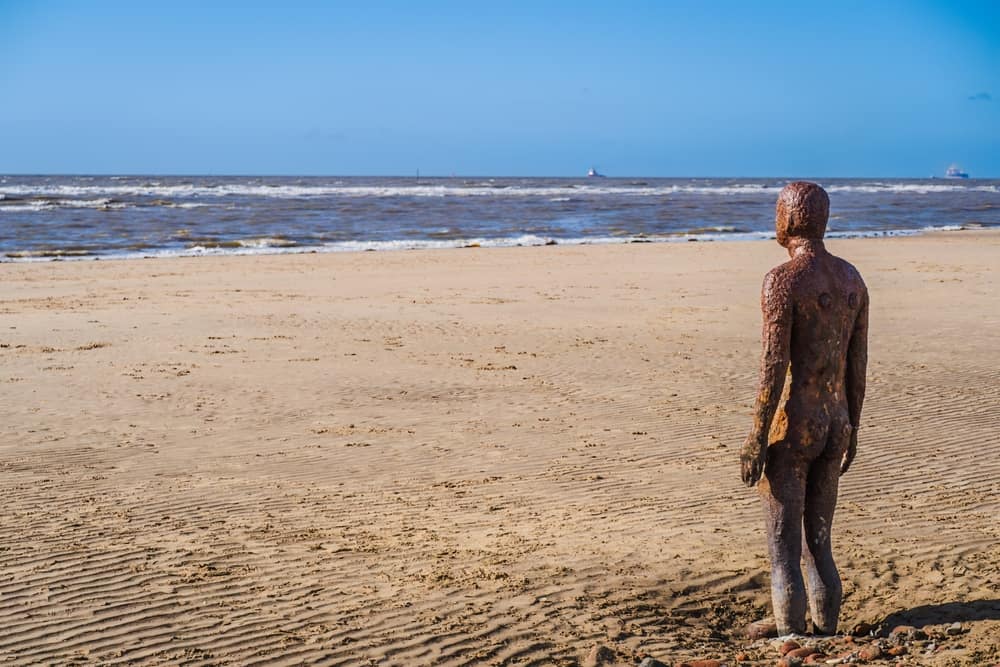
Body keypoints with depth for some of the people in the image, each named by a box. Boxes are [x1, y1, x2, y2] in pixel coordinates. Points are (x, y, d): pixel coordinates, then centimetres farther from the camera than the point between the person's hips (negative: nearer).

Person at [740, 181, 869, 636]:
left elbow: (773, 368, -19)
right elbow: (858, 364, 11)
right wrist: (850, 431, 21)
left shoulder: (782, 280, -16)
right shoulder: (852, 279, 8)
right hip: (835, 426, 8)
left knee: (783, 556, 1)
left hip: (790, 428, -7)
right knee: (818, 547, 17)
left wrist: (755, 441, -14)